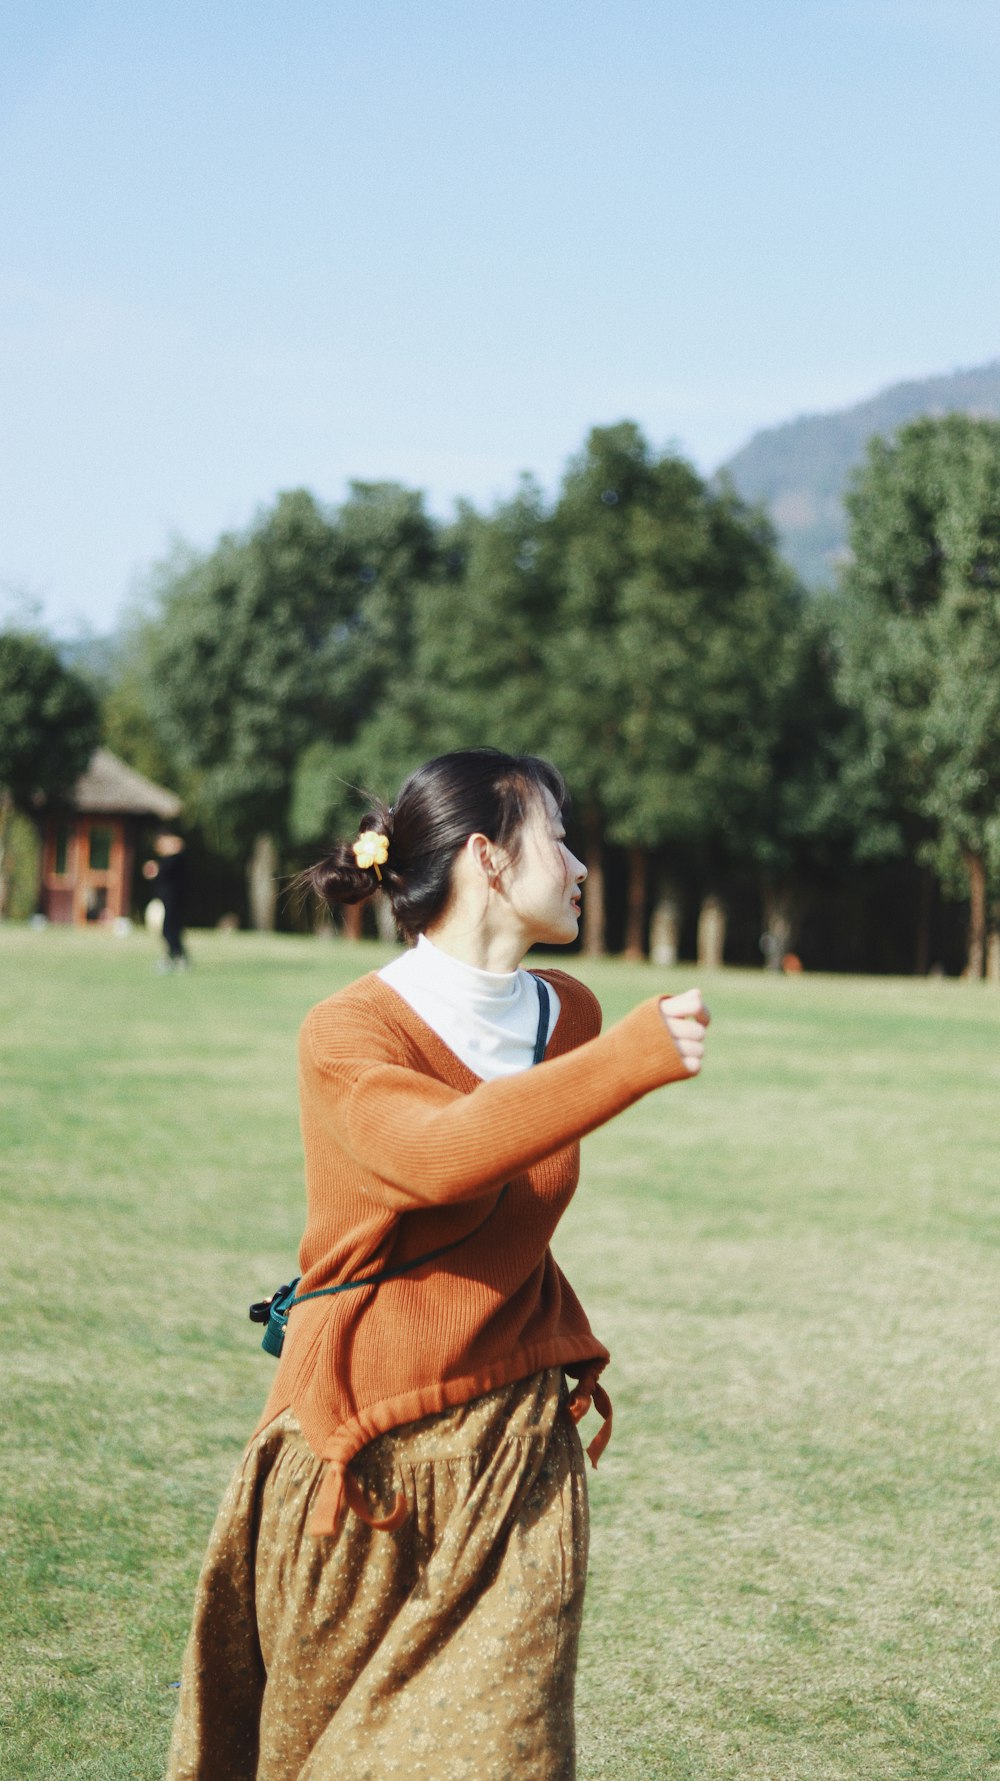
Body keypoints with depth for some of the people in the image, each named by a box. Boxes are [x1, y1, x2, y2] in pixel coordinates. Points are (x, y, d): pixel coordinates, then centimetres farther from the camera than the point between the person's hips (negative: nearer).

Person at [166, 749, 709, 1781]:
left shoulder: (568, 1017, 4)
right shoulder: (348, 1035, -14)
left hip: (514, 1458, 4)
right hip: (365, 1453, -4)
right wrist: (633, 1058, -36)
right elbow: (436, 1153, -36)